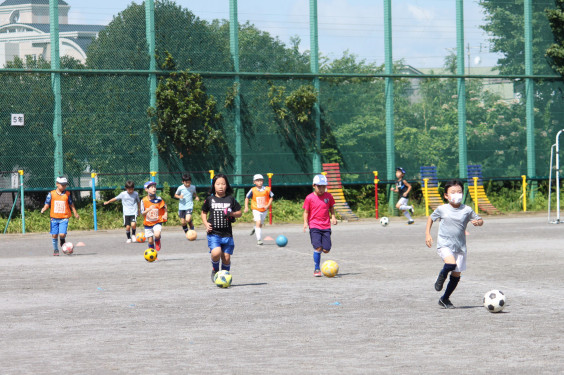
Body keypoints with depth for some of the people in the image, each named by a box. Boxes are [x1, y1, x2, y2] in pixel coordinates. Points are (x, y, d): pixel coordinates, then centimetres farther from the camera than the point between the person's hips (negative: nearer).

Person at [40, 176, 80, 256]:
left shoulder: (67, 194, 3)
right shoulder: (51, 194, 1)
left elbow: (71, 204, 16)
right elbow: (47, 204, 4)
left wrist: (75, 213, 21)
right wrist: (44, 209, -16)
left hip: (64, 218, -1)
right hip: (54, 218, 1)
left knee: (62, 234, -15)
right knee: (54, 235, 4)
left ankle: (63, 244, 19)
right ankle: (55, 250, 22)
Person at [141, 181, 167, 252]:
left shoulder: (159, 199, -9)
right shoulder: (144, 201, -9)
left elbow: (164, 207, 8)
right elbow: (142, 213, -7)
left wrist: (165, 215, -10)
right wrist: (149, 209, -26)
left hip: (157, 222, -1)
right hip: (148, 224, 1)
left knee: (157, 235, -28)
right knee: (150, 241, 5)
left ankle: (157, 242, 9)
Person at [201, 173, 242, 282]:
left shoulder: (230, 199, 5)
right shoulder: (210, 199, 5)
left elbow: (239, 213, 11)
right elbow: (204, 213, 17)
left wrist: (231, 214, -9)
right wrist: (206, 224, 1)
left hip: (227, 234, 1)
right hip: (214, 233, -1)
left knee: (226, 258, 2)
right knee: (216, 253, -23)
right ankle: (215, 269, 6)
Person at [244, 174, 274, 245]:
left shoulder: (267, 190, -5)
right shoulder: (253, 190, -8)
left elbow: (271, 197, 7)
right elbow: (247, 198, 4)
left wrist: (268, 205, -6)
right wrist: (246, 207, -4)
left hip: (264, 210, 3)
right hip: (256, 210, -3)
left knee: (260, 224, 15)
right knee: (258, 223, -18)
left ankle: (255, 229, 50)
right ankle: (259, 239, -17)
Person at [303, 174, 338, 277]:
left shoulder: (328, 196, 6)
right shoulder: (309, 198, -1)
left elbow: (331, 208, 17)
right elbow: (306, 211, 4)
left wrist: (333, 217, 0)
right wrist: (305, 222, -10)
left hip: (326, 226, 3)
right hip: (314, 226, -3)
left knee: (326, 250, -3)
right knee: (318, 248, -16)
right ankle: (317, 269, -3)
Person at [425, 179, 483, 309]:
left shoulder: (467, 210, 1)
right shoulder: (442, 209, -1)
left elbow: (480, 220, 11)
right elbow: (431, 218, 15)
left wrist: (478, 222, -13)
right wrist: (427, 234, 5)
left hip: (460, 246, 3)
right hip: (444, 244, -3)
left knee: (456, 274, 4)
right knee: (451, 264, -30)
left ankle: (445, 299, 23)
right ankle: (442, 276, 5)